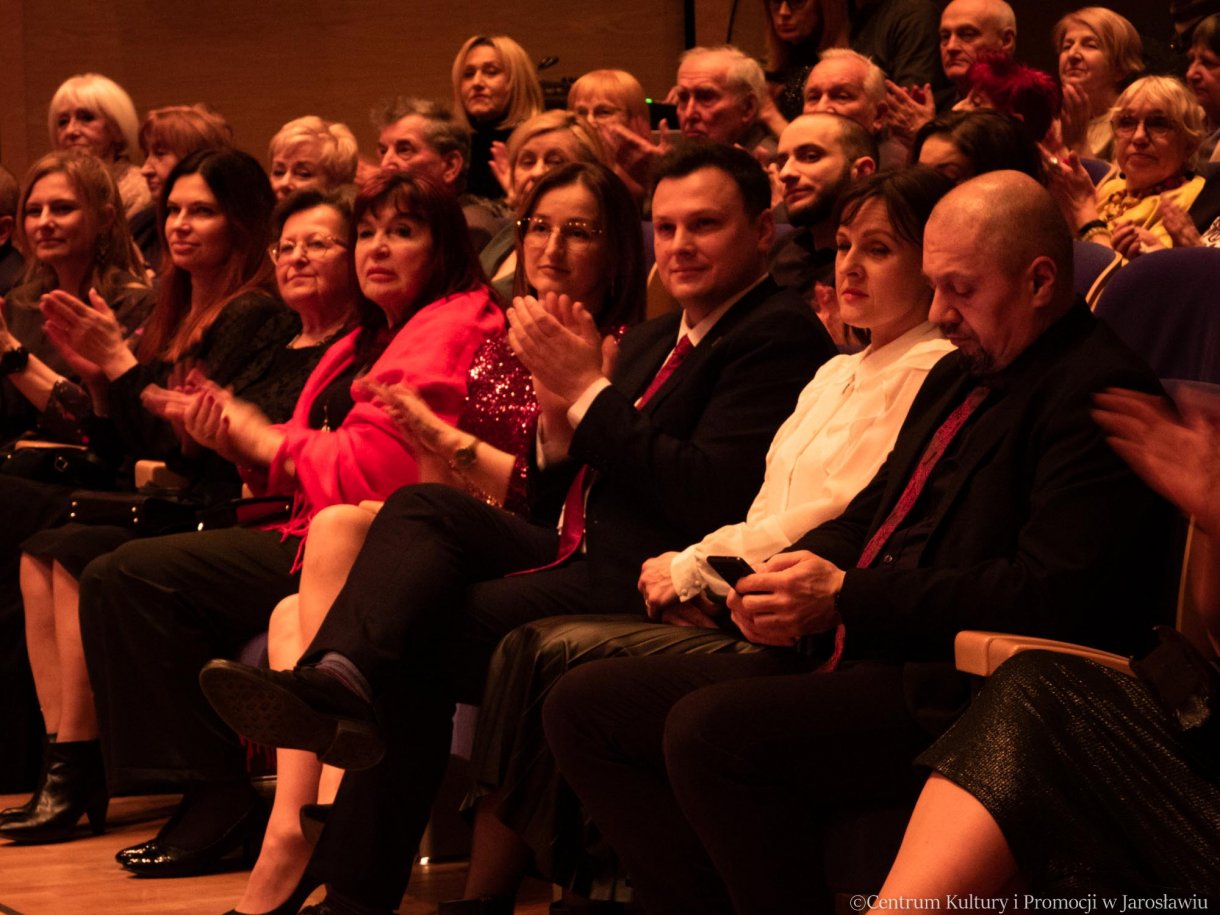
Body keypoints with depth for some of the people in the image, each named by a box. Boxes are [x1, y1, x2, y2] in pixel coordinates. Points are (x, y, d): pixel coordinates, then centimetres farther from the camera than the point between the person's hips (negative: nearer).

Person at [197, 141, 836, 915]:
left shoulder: (781, 336, -7)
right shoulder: (655, 338, 22)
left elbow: (713, 498, -19)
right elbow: (562, 494, 21)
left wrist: (588, 389, -13)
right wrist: (560, 421, -2)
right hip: (584, 562, 9)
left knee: (414, 642, -18)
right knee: (425, 506, -15)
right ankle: (338, 679, -35)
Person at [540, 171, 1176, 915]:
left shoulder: (1100, 393, -11)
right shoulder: (959, 374, 20)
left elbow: (1052, 595, -21)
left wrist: (847, 595, -16)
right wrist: (796, 578, 2)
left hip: (958, 695, -10)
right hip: (850, 657, 10)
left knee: (708, 731, -31)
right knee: (584, 706, 3)